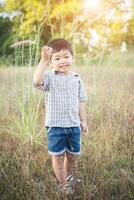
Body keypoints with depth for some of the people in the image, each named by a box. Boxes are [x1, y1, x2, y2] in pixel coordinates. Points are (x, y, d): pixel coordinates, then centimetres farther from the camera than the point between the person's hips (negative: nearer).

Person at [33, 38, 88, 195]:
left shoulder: (76, 78, 5)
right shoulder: (50, 77, -9)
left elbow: (81, 101, 10)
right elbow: (37, 82, -33)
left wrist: (83, 120, 10)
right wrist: (43, 61, -37)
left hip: (74, 125, 4)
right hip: (55, 125, -4)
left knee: (72, 155, 18)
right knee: (58, 156, 7)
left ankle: (69, 177, 44)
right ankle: (63, 183, 26)